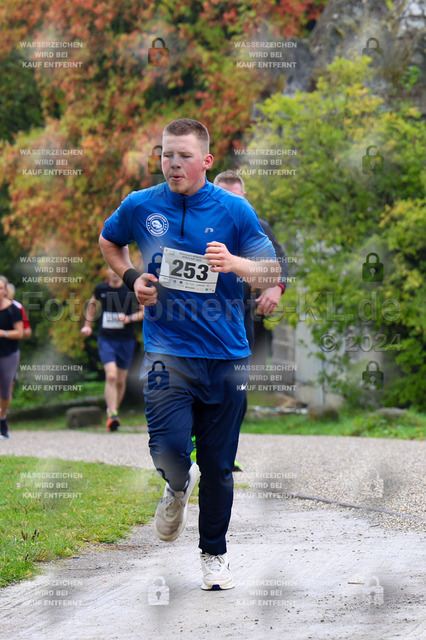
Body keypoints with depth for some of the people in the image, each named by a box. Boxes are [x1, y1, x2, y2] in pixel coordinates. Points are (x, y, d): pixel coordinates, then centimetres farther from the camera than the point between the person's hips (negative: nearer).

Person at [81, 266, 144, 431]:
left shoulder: (131, 291, -6)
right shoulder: (101, 289, 0)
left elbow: (144, 312, 2)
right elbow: (93, 303, 22)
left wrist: (129, 318, -15)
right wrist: (88, 324, 20)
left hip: (126, 341, 1)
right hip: (106, 339, -1)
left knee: (121, 380, 9)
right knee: (111, 376, -19)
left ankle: (113, 409, 31)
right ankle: (112, 414, -20)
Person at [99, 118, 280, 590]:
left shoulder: (234, 210, -2)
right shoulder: (140, 206, 2)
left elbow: (272, 272, -1)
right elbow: (108, 242, 23)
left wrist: (234, 263, -20)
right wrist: (131, 278, 6)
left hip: (225, 354, 0)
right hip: (167, 350, 0)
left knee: (218, 466, 6)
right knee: (169, 449, -19)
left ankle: (214, 554, 27)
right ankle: (178, 486, 19)